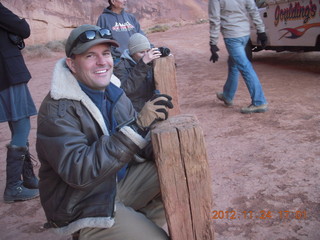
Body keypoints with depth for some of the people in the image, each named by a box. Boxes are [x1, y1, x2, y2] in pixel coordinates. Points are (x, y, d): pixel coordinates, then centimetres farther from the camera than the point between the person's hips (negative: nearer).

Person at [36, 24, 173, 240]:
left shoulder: (112, 91, 0)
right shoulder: (57, 109, -20)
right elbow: (78, 172, -32)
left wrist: (153, 117, -14)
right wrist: (136, 126, -37)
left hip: (122, 180, 7)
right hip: (84, 207, -7)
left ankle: (139, 221, 7)